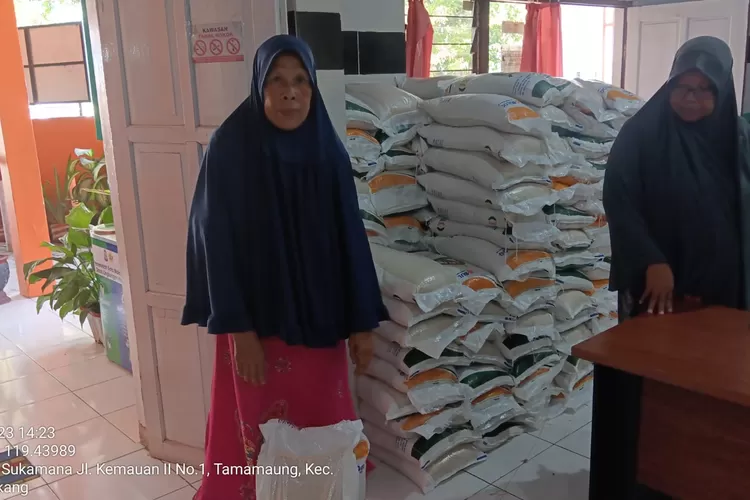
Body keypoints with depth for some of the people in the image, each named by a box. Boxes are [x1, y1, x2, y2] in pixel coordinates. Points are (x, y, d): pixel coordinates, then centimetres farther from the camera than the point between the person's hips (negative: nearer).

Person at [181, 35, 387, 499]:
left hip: (320, 314, 3)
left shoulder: (329, 150, -2)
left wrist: (362, 321, -1)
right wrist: (238, 327, -13)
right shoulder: (231, 146, -12)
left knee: (322, 416, 15)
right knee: (263, 426, 10)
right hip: (257, 315, -3)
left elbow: (350, 237, 0)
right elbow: (218, 240, -11)